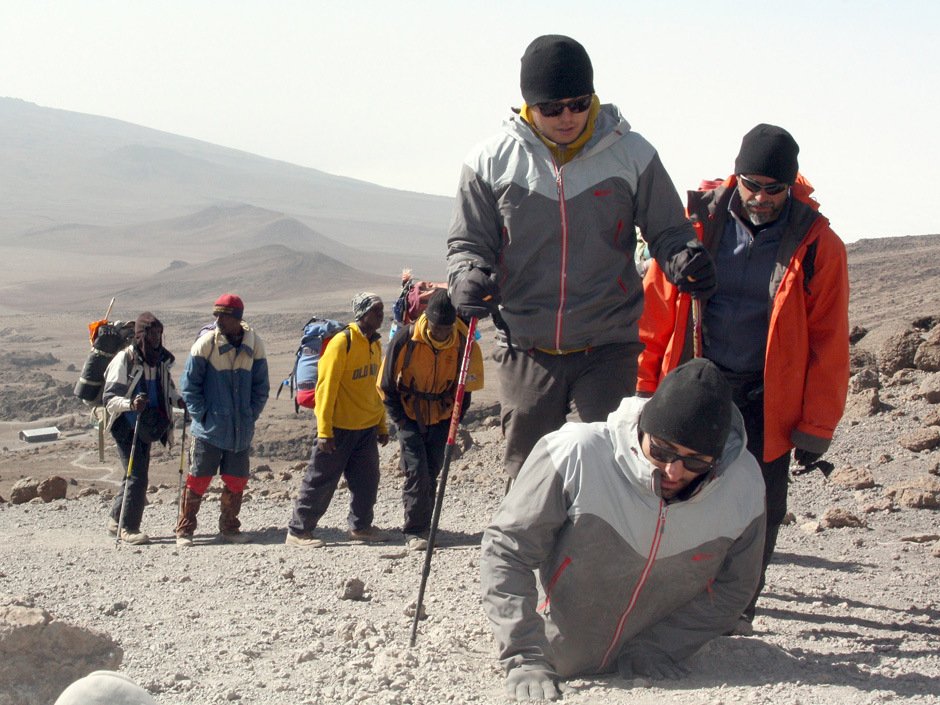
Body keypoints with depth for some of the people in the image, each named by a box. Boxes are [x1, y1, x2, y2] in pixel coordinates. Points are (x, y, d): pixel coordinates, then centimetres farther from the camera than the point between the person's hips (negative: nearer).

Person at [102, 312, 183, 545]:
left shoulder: (161, 360, 7)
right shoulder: (124, 360, -14)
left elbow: (168, 389, 23)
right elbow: (109, 397, -16)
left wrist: (179, 400, 3)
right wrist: (131, 404, -34)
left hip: (147, 427, 7)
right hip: (126, 426, -7)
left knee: (137, 474, 14)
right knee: (137, 475, -10)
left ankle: (116, 520, 30)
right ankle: (129, 528, 0)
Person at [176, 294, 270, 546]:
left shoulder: (254, 343, 1)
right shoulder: (206, 342, -7)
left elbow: (261, 386, 10)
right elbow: (189, 383, -2)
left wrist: (251, 415, 2)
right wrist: (201, 414, -8)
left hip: (241, 430, 3)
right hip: (210, 428, -3)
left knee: (236, 481, 9)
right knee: (197, 479, -1)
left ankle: (229, 528, 23)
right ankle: (184, 530, 8)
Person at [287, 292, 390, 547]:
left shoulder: (375, 344, 10)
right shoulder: (342, 342, -15)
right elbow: (326, 387, -17)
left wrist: (382, 426, 19)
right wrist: (324, 431, -19)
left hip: (367, 428, 7)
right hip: (339, 428, -7)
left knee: (367, 480, 10)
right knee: (321, 481, -2)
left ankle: (361, 526, 27)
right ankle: (298, 531, 6)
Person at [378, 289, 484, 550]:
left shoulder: (463, 342, -14)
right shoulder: (405, 338, -20)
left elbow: (466, 385, 2)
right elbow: (387, 384, -8)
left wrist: (455, 420, -1)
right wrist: (400, 419, -7)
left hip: (441, 418, 2)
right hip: (410, 417, -2)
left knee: (432, 472, 6)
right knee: (416, 470, -11)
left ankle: (422, 526, 18)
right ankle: (414, 531, -3)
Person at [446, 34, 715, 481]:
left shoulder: (632, 155, -2)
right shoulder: (491, 162, -1)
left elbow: (667, 232, 7)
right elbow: (467, 243, 7)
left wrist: (685, 260, -16)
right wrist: (468, 278, -16)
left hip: (608, 348, -1)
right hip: (526, 352, 1)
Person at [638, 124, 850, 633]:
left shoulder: (817, 245, -5)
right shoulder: (697, 224, -4)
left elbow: (829, 342, -2)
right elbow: (655, 313, 1)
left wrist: (816, 426, -4)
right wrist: (643, 390, 0)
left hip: (766, 400, 0)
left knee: (760, 508, 3)